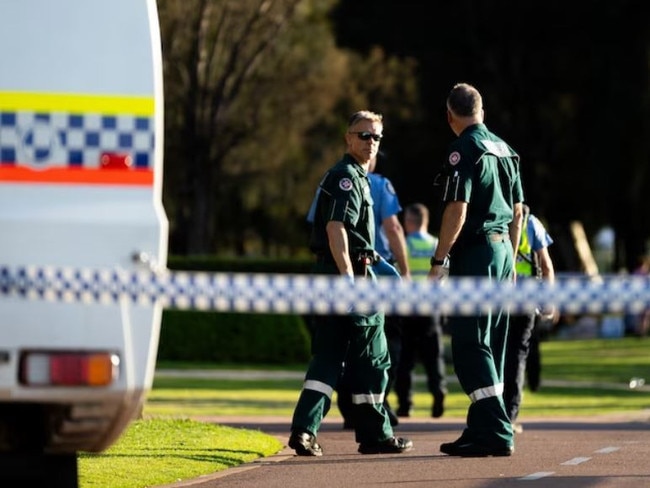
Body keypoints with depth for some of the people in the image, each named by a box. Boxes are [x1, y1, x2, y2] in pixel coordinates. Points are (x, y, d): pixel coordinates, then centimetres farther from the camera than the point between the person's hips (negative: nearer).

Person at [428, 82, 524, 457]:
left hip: (474, 254, -9)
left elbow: (457, 211, -18)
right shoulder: (505, 150, 14)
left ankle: (497, 433, -16)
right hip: (503, 251, 9)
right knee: (491, 347, 13)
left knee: (471, 346, -9)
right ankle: (482, 428, 16)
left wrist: (439, 261, -13)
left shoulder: (464, 151, -12)